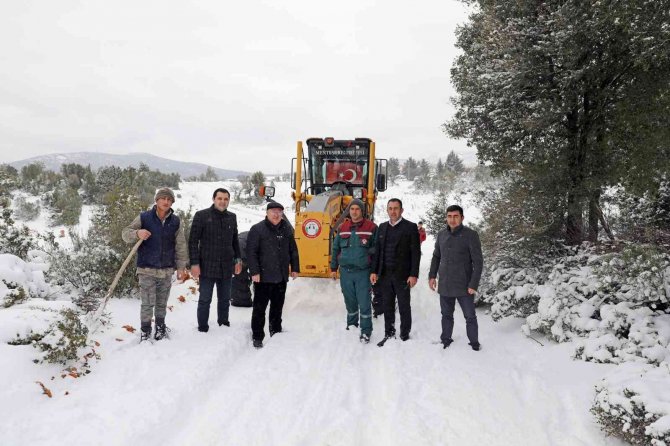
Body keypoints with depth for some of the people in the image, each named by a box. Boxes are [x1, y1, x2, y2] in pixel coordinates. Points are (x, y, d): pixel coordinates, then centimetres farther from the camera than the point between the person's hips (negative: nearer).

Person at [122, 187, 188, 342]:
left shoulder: (176, 222, 4)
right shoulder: (144, 217, -4)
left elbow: (180, 246, 6)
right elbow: (125, 233, -3)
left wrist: (181, 266, 2)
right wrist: (137, 233, -25)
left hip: (166, 270, 3)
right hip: (147, 269, -3)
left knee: (162, 303, 15)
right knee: (148, 303, -2)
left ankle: (160, 327, 32)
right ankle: (145, 330, 14)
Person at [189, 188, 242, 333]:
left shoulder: (232, 217, 8)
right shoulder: (201, 216, -6)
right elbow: (193, 241, -7)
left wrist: (238, 259, 12)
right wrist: (194, 263, -12)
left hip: (227, 268, 4)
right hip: (207, 267, -4)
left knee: (225, 299, 15)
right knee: (205, 300, 3)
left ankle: (224, 325, 29)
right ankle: (203, 329, 15)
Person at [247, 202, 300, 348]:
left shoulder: (286, 229, 9)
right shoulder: (257, 229, -8)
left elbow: (293, 250, 16)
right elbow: (251, 252, -12)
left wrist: (295, 268, 11)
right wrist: (254, 271, -17)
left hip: (281, 277, 5)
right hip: (263, 277, -5)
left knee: (277, 307, 16)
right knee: (260, 308, 0)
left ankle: (276, 331, 31)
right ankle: (257, 336, 10)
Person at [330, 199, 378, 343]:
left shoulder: (371, 227, -3)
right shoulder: (343, 228, 8)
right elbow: (335, 248, 14)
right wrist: (333, 268, 13)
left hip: (363, 272, -3)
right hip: (345, 271, 4)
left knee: (364, 303, -2)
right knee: (350, 302, 14)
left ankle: (366, 331, 8)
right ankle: (351, 326, 30)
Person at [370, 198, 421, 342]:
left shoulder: (410, 227, -3)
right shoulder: (382, 227, 11)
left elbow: (416, 252, -6)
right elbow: (377, 251, 12)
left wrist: (414, 275, -12)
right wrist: (374, 271, 5)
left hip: (402, 275, -4)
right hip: (385, 275, 4)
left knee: (404, 307, 4)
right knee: (387, 306, 11)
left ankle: (405, 335, 15)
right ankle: (389, 333, 22)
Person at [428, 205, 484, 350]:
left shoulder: (470, 235, -9)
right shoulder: (441, 234, 5)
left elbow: (478, 261, -10)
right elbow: (436, 256, 16)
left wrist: (473, 284, -14)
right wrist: (432, 275, 8)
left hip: (463, 286, -4)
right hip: (445, 285, 4)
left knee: (470, 317, 6)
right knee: (446, 315, 13)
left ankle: (474, 343, 21)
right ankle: (446, 341, 27)